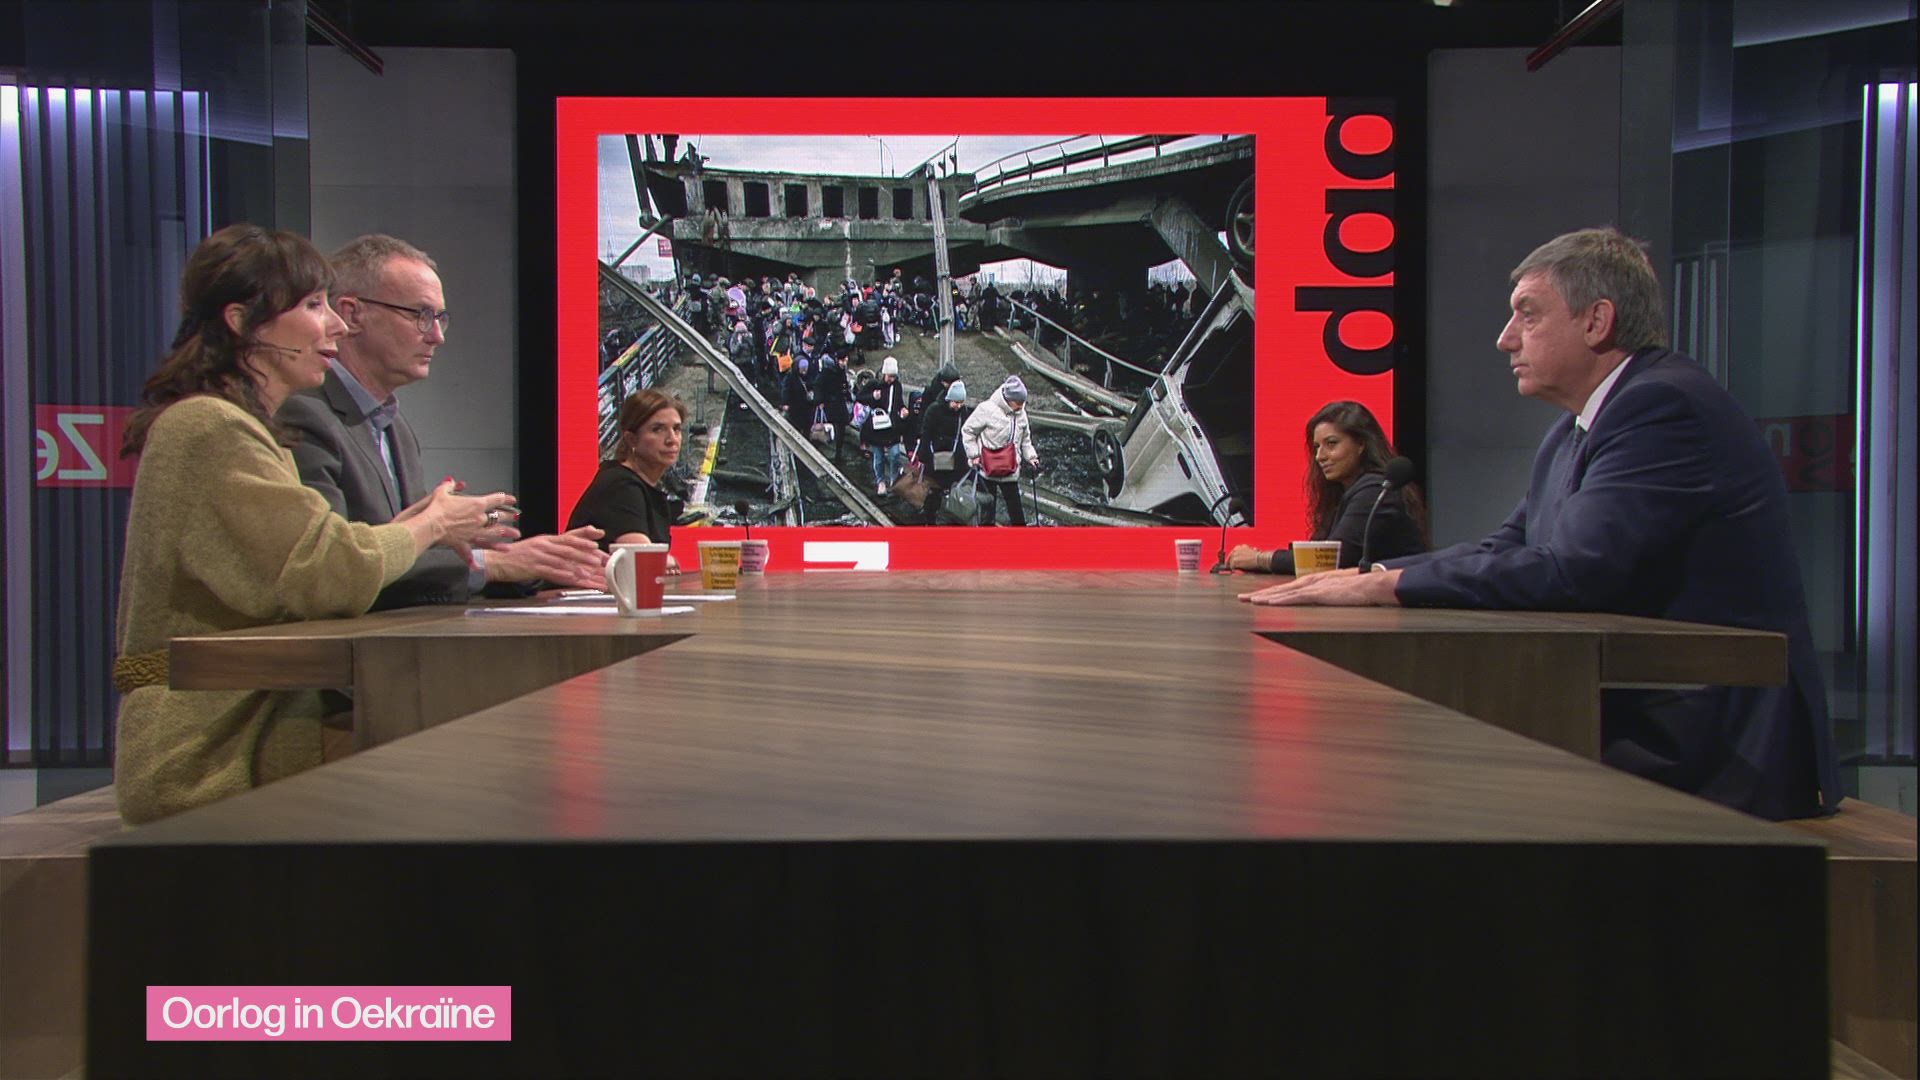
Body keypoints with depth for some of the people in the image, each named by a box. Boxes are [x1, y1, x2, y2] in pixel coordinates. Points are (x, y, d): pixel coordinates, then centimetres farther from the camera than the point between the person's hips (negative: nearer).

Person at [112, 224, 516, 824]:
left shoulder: (237, 429, 19)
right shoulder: (208, 430, -15)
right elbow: (333, 573, -20)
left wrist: (404, 528, 2)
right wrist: (430, 526, -2)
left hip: (247, 723, 9)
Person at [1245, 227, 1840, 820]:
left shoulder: (1665, 404, -17)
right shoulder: (1573, 434, 14)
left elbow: (1574, 572, -26)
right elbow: (1505, 549, 12)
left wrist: (1388, 585, -21)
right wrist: (1368, 576, -3)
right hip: (1637, 723, 8)